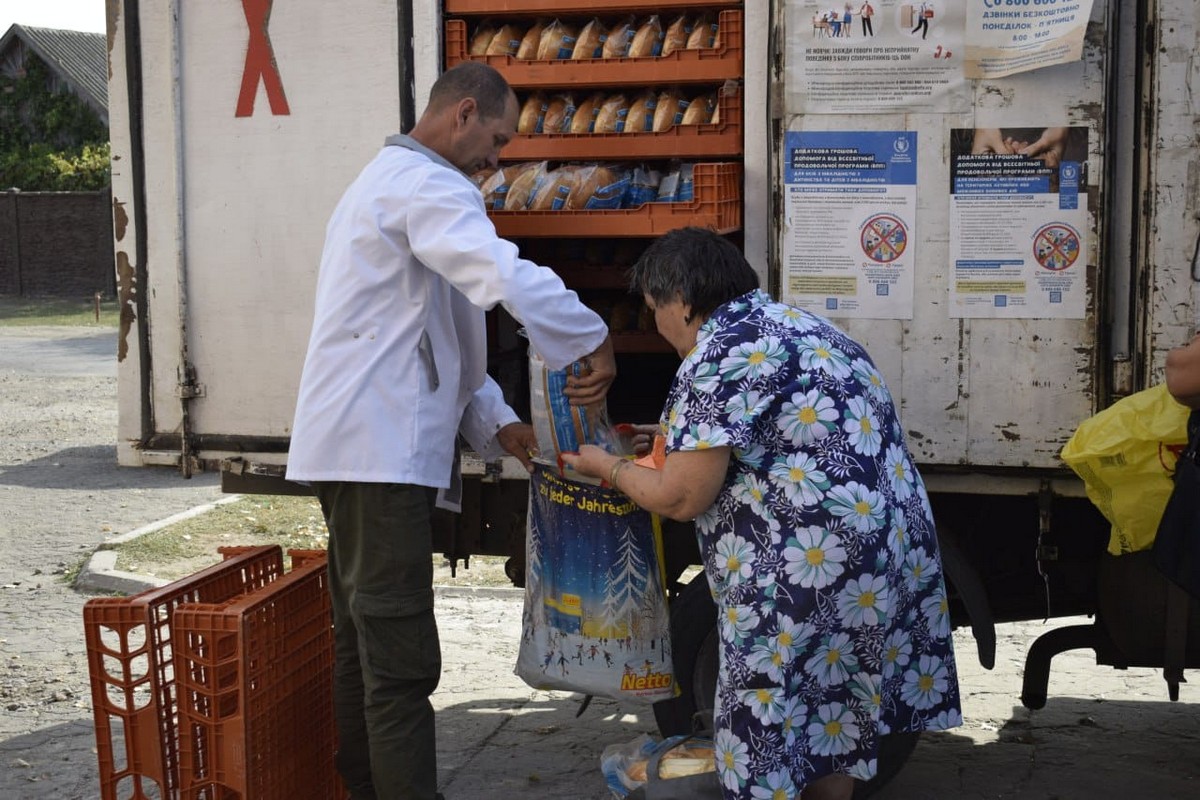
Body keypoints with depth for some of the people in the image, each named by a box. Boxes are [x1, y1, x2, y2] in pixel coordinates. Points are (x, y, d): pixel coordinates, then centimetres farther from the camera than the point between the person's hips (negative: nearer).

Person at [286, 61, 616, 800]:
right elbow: (511, 280, -28)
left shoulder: (387, 181, 23)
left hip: (358, 447, 11)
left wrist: (496, 423, 16)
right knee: (402, 662, -10)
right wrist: (595, 343, -14)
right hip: (380, 452, -11)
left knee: (364, 648, 14)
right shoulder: (428, 186, -11)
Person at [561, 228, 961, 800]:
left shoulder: (719, 356, -14)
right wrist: (678, 435, 32)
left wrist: (608, 467, 5)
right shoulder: (790, 321, 16)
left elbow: (680, 499, -13)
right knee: (836, 732, 19)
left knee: (771, 753, 1)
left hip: (814, 577, -10)